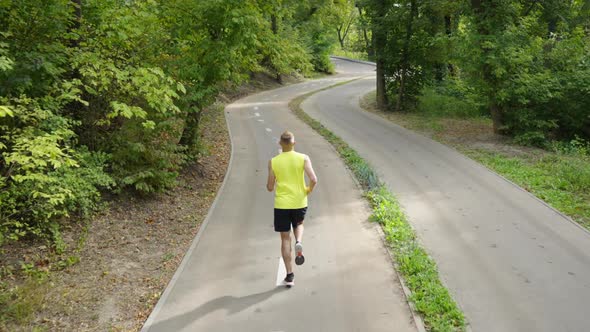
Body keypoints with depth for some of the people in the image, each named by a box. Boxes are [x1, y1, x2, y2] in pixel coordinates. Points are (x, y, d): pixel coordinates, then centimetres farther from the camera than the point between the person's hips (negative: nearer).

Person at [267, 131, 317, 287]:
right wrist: (308, 190, 5)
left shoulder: (273, 162, -5)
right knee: (298, 225, 30)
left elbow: (270, 187, -2)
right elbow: (313, 180, -15)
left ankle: (289, 275, 8)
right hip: (299, 202, 1)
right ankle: (299, 242, -4)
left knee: (285, 238, 8)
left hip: (281, 204, -1)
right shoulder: (303, 158, -6)